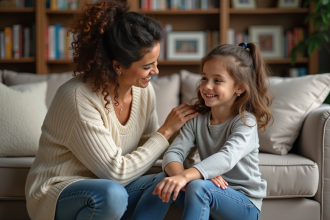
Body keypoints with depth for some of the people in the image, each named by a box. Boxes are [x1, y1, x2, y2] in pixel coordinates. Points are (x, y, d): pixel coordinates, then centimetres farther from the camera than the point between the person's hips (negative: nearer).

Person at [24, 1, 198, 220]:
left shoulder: (143, 89, -5)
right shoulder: (79, 98, -26)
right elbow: (116, 172, -24)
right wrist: (166, 131, -17)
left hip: (108, 187, 7)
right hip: (57, 194, -6)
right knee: (111, 194, -36)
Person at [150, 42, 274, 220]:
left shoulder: (245, 121, -14)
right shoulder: (196, 119, 1)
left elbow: (226, 158, -34)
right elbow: (173, 153, -12)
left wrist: (185, 176, -50)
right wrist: (179, 175, -36)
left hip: (244, 204, -4)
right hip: (209, 202, 5)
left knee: (198, 186, -33)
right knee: (164, 182, -21)